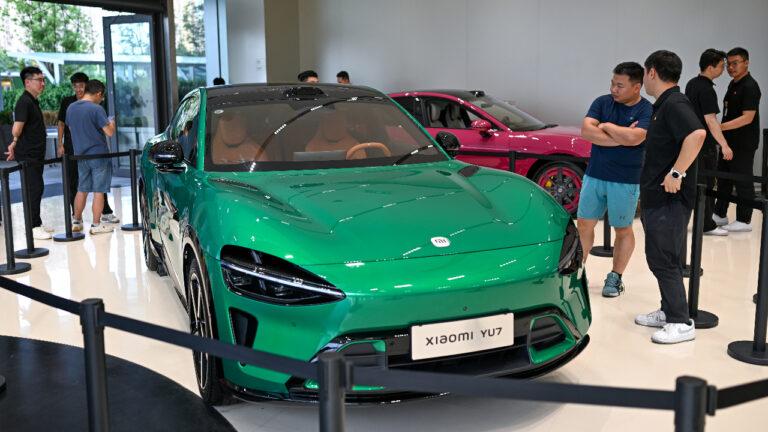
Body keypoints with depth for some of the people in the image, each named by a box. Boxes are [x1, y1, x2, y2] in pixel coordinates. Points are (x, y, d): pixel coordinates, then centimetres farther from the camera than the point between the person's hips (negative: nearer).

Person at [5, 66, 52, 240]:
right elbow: (16, 130, -21)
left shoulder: (33, 101, 17)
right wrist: (15, 143, -2)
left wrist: (15, 145, 20)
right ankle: (33, 227, -3)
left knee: (36, 188, 13)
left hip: (36, 154, 9)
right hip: (28, 155, -9)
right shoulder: (24, 102, -15)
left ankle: (36, 223, 22)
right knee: (34, 188, -8)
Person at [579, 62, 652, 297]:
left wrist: (606, 126, -11)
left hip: (625, 181, -3)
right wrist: (621, 137, -16)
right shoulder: (602, 102, 3)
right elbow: (586, 131, -10)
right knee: (584, 225, 7)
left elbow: (633, 138, -26)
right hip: (594, 175, 4)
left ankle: (615, 278, 21)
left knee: (623, 230, 9)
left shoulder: (647, 111, -9)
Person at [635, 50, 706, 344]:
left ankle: (681, 323, 4)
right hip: (655, 198, 10)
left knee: (663, 259, -5)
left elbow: (697, 134, -34)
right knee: (660, 258, 17)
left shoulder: (675, 104, -17)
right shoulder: (662, 106, 15)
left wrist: (677, 172, -31)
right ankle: (668, 312, 29)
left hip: (669, 199, -10)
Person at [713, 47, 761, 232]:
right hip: (729, 142, 9)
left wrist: (720, 127, -27)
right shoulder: (733, 84, 13)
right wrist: (721, 135, 18)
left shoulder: (750, 87, -16)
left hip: (743, 145, -9)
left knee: (743, 181, -1)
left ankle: (744, 221, 7)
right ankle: (720, 215, 25)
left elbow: (747, 118, -23)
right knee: (724, 178, 15)